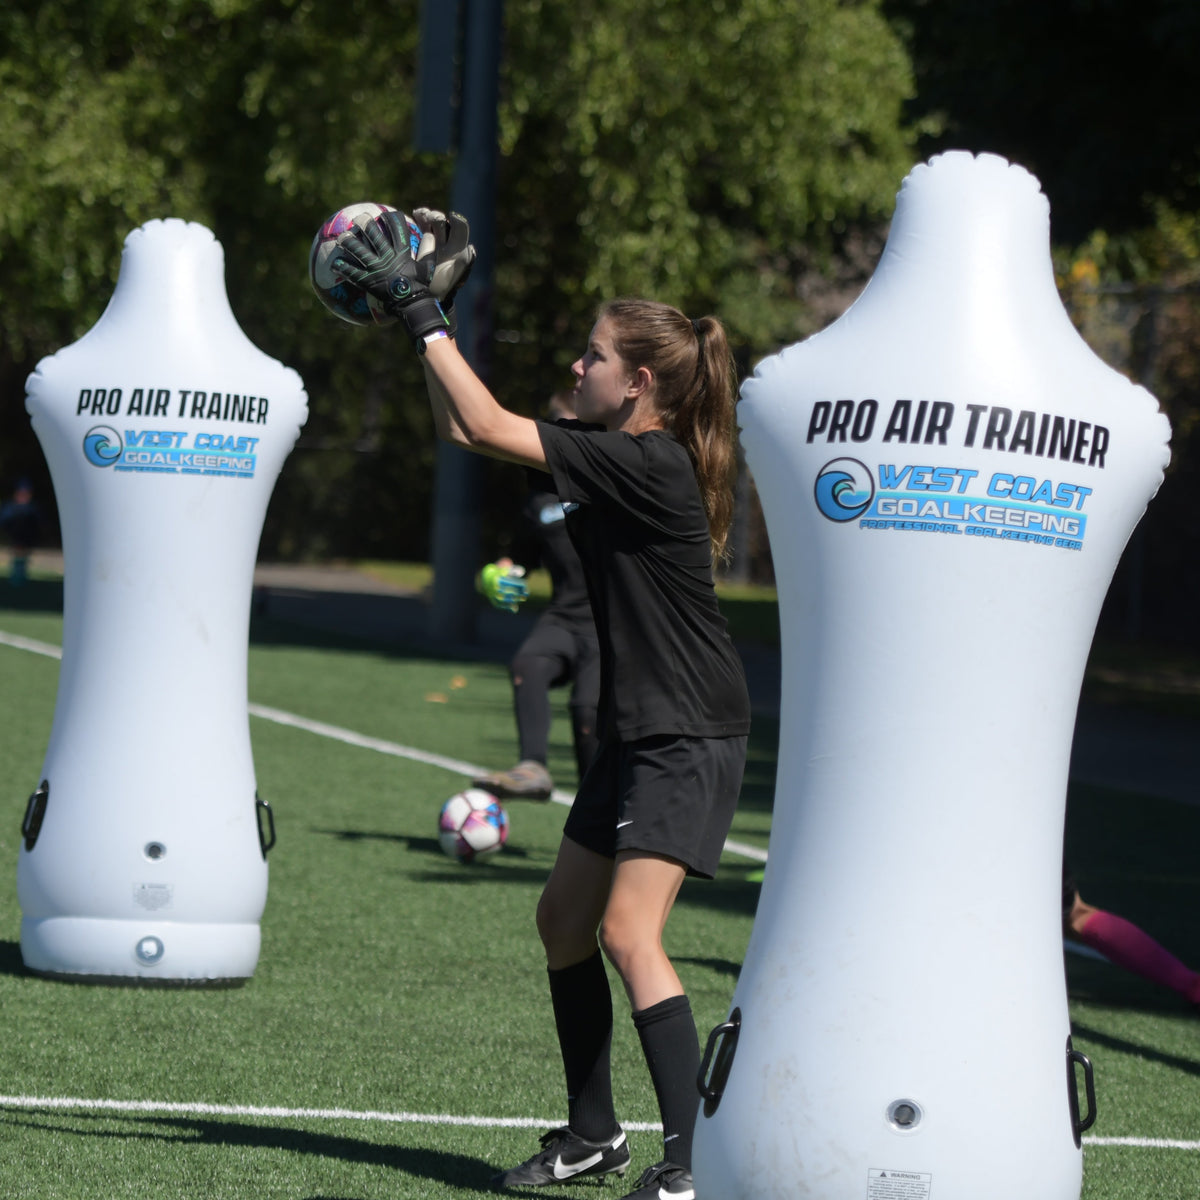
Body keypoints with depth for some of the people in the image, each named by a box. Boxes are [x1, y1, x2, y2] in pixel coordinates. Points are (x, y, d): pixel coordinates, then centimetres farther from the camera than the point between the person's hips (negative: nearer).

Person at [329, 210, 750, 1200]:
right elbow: (463, 427, 15)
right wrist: (432, 310, 10)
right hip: (639, 734, 10)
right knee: (564, 917, 15)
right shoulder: (616, 457, 7)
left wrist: (419, 311, -16)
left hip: (691, 739, -10)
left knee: (630, 932, -18)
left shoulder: (652, 465, -20)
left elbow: (487, 427, -22)